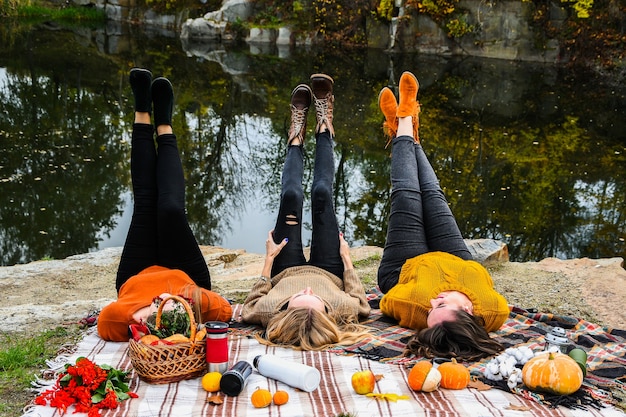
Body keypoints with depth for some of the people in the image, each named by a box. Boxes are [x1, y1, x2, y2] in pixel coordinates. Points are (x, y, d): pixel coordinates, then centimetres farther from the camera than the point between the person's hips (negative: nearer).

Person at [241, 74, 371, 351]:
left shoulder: (269, 312, -45)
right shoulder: (341, 308, -44)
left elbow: (250, 307, -19)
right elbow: (362, 304, -18)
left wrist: (268, 259, -19)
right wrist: (347, 258, -12)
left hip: (284, 274, 0)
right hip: (329, 273, 0)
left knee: (291, 196, -7)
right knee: (321, 193, -6)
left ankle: (297, 137, 27)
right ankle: (323, 128, 25)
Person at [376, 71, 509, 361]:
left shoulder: (412, 307, -49)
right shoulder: (494, 312, -44)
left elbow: (386, 303, -25)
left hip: (403, 269, -1)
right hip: (459, 263, 2)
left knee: (406, 196, 8)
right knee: (433, 195, 13)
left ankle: (403, 128, 40)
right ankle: (407, 127, 43)